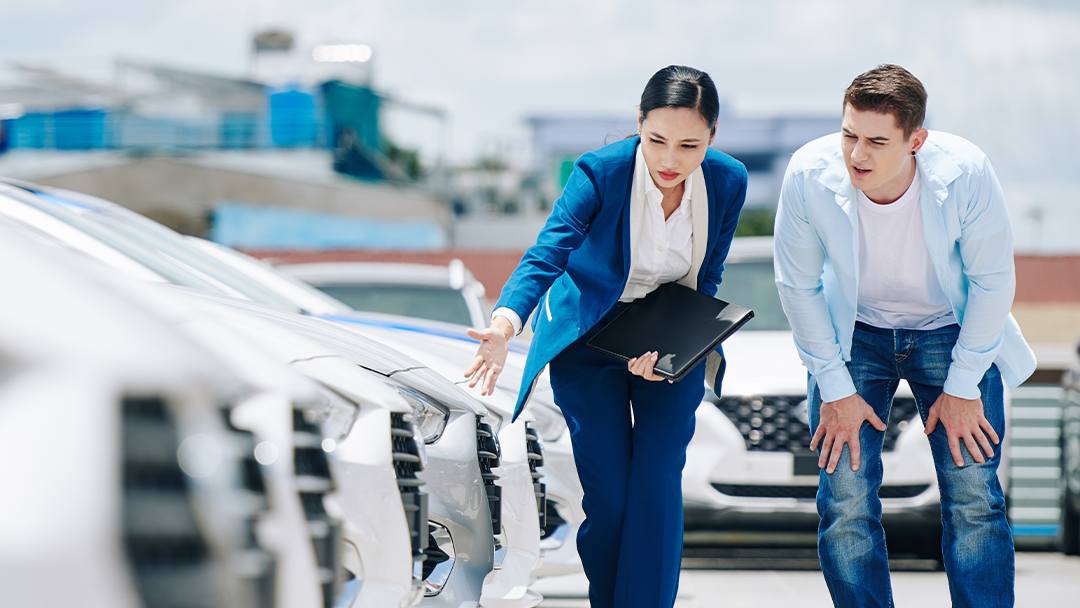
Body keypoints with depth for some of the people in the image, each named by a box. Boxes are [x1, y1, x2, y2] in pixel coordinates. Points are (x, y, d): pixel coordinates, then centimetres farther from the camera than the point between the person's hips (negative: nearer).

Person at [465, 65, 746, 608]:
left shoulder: (727, 182, -14)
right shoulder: (599, 173, -25)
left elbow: (704, 284, -5)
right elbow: (545, 256, -33)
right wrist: (505, 324, -52)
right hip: (588, 334, -2)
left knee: (658, 488, -8)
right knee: (608, 497, -5)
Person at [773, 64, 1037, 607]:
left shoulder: (965, 172, -27)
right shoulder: (809, 175, -25)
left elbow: (992, 281, -12)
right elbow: (798, 287, -10)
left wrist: (961, 388, -9)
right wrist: (835, 390, -8)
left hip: (951, 333, 0)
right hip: (852, 334, 1)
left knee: (974, 498, -8)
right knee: (845, 503, -9)